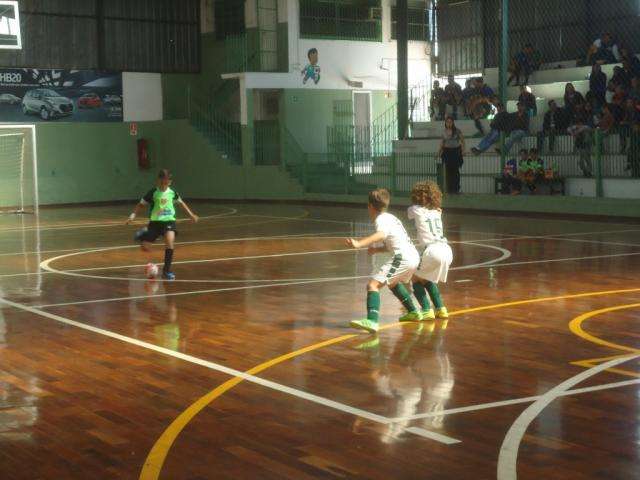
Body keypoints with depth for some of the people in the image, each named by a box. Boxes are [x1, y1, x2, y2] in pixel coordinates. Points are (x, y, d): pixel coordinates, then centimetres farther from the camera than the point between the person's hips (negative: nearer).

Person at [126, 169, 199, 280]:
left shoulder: (172, 193, -1)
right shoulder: (153, 193, -8)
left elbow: (181, 203, 17)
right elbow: (141, 204, 0)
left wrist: (191, 214, 18)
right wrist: (133, 215, -13)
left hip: (169, 220, 1)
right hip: (155, 221, -1)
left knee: (170, 240, -28)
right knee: (145, 248, -6)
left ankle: (167, 270, -15)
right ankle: (143, 235, 34)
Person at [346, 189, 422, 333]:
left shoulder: (381, 219, -6)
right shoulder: (390, 217, 23)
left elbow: (380, 235, -29)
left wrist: (359, 244, -39)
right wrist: (377, 250, 28)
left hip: (403, 258, -10)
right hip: (414, 256, 10)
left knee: (373, 284, -17)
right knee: (393, 282, 36)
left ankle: (372, 321, -35)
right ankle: (413, 312, 48)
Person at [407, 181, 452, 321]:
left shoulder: (416, 209, 7)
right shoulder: (437, 211, 20)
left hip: (432, 250, -6)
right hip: (447, 250, 6)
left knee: (416, 279, 12)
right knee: (428, 279, 28)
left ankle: (427, 310, -3)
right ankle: (440, 309, 23)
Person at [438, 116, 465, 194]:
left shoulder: (457, 131, -3)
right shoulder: (444, 132, 6)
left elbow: (462, 140, 0)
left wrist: (463, 149, -10)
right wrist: (440, 150, 5)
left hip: (456, 151, -2)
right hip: (447, 151, 2)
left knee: (455, 170, -5)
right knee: (448, 171, 0)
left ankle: (456, 189, -1)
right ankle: (449, 189, 4)